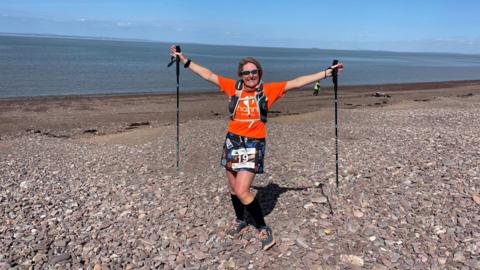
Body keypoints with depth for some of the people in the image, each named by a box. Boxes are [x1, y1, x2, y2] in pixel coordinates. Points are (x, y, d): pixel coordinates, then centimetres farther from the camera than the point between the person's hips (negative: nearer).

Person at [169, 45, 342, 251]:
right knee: (233, 187, 15)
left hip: (254, 144, -4)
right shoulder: (233, 87, 4)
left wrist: (326, 73, -5)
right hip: (233, 141, 4)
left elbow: (297, 83, -3)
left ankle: (263, 229, 9)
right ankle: (240, 221, 40)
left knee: (242, 191, -11)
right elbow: (208, 75, 8)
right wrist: (184, 60, 10)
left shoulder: (268, 90, -2)